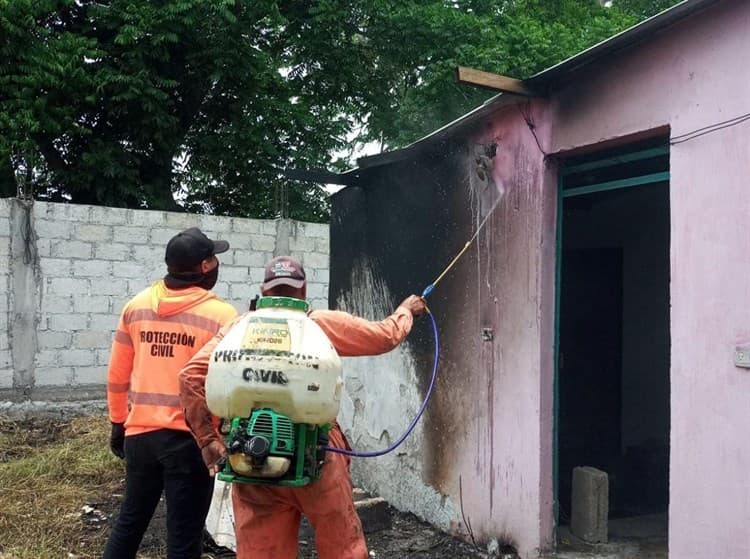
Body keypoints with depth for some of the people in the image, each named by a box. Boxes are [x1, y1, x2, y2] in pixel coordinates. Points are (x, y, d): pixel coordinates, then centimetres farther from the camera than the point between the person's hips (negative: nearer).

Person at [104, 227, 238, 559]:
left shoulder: (136, 306, 3)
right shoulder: (222, 316, -12)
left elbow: (117, 375, 9)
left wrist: (118, 424, 21)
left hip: (140, 433, 5)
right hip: (191, 439, -5)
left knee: (130, 521, 23)